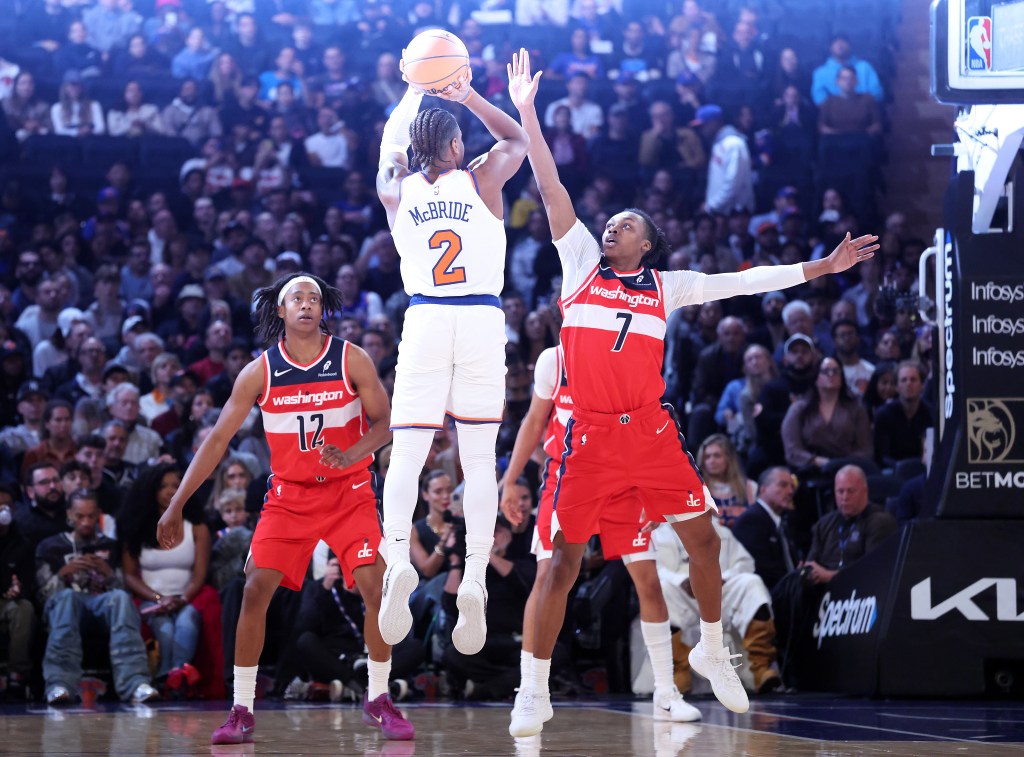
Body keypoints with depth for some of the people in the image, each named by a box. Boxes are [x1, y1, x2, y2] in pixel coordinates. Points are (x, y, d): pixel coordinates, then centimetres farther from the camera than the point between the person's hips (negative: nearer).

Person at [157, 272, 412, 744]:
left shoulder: (351, 360, -9)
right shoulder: (260, 372, -6)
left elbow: (384, 423, -7)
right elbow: (218, 440, -3)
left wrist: (350, 455, -28)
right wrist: (176, 506, -7)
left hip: (349, 492, -1)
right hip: (289, 495, 1)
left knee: (376, 587, -14)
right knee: (255, 589, -12)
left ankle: (378, 700, 4)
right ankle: (242, 711, -4)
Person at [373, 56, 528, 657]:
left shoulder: (397, 190, 7)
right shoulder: (480, 182, 3)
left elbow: (390, 144, 31)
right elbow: (517, 138, 25)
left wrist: (414, 94, 42)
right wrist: (467, 96, 25)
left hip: (425, 319, 0)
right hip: (482, 320, 0)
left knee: (407, 456, -1)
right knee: (479, 459, 2)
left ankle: (399, 558, -25)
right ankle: (475, 579, -10)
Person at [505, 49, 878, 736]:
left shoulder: (666, 286, 11)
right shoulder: (581, 262, 7)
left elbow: (745, 282, 11)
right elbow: (551, 189, 3)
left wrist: (824, 267, 9)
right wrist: (526, 112, -3)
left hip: (652, 431, 2)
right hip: (592, 434, -2)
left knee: (703, 538, 6)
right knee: (565, 558, -5)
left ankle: (713, 652, 29)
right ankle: (535, 694, 0)